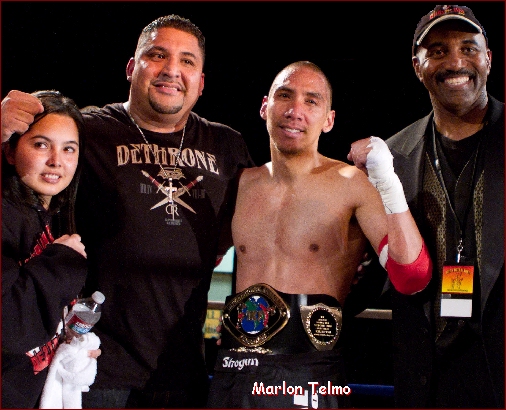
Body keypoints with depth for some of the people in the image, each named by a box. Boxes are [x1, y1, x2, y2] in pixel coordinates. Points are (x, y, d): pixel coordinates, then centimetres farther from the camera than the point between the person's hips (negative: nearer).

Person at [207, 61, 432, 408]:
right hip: (235, 366, 4)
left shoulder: (351, 184, -3)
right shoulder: (241, 184, 10)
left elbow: (412, 279, -14)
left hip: (310, 370, -4)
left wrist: (388, 182, -20)